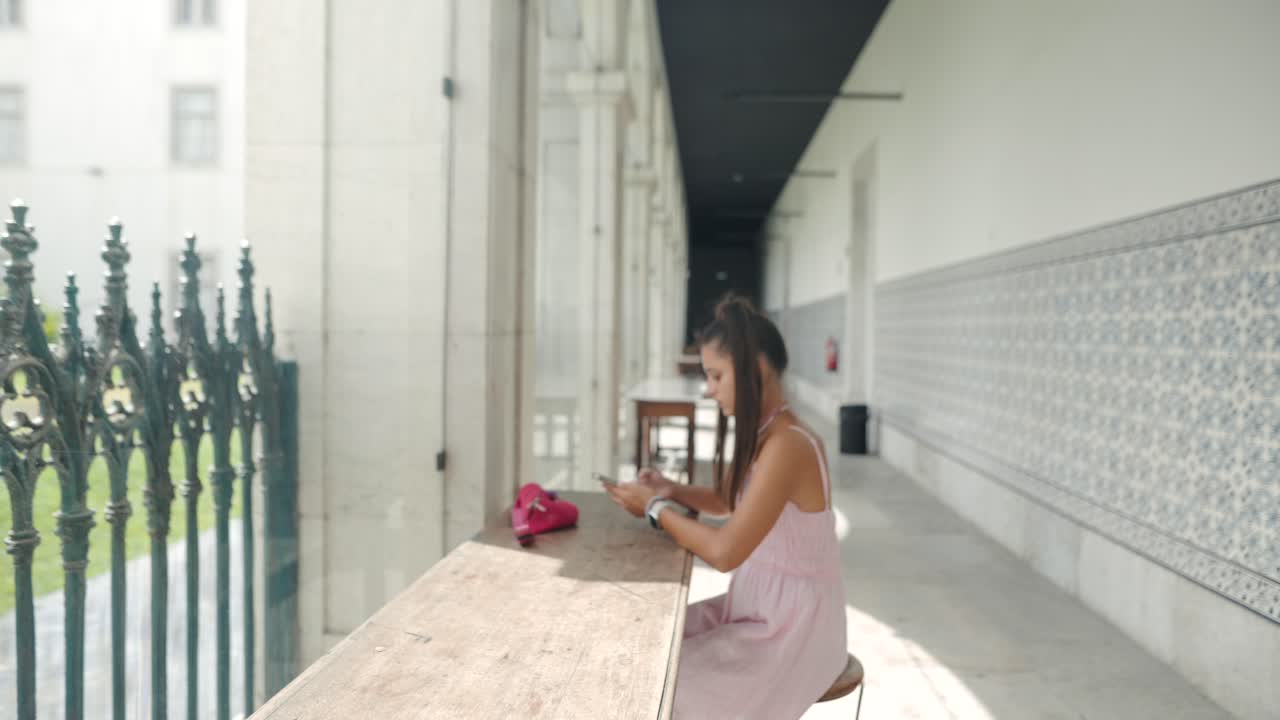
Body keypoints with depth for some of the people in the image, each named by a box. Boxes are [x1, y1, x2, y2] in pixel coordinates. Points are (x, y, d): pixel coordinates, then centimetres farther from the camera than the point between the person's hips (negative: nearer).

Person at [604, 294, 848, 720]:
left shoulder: (786, 446, -26)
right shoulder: (763, 435, 3)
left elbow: (724, 552, -28)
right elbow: (727, 500, 20)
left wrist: (656, 508, -13)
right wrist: (671, 490, 0)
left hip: (792, 629, -9)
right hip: (758, 607, 9)